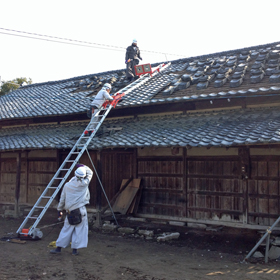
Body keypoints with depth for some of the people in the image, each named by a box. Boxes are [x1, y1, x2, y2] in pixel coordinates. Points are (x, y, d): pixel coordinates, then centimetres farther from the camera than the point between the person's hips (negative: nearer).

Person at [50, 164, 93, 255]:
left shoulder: (67, 185, 4)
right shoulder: (84, 184, -2)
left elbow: (62, 199, 10)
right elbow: (90, 173, 15)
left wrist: (59, 209, 22)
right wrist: (83, 166, 29)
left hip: (70, 211, 3)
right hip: (81, 210, -2)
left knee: (66, 229, 10)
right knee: (79, 230, 5)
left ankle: (58, 248, 15)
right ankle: (75, 249, 6)